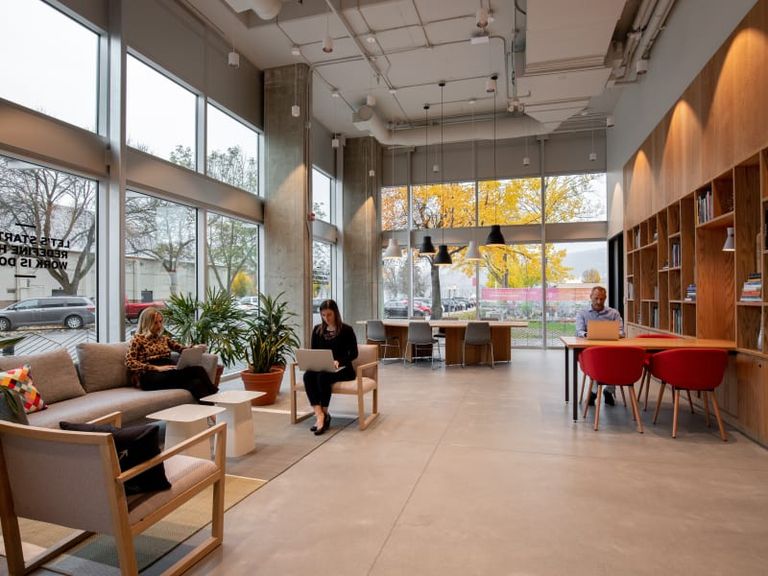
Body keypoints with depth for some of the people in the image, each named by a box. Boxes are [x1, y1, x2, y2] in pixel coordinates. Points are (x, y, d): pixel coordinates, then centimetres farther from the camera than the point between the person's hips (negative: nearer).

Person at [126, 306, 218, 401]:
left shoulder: (164, 338, 27)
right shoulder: (138, 339, 9)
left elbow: (182, 348, 17)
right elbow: (129, 362, -3)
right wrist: (156, 368, -13)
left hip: (169, 373, 5)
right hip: (150, 377, -5)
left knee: (199, 369, -32)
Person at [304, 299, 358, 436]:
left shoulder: (346, 330, -4)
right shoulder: (317, 330, 10)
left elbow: (353, 353, -6)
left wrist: (338, 361, -23)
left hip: (342, 369, -4)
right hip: (321, 368, 4)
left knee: (323, 377, -34)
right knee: (308, 376, -29)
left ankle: (325, 415, -19)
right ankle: (319, 415, -31)